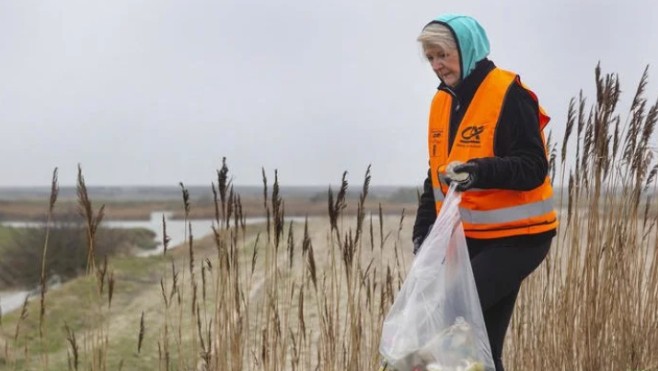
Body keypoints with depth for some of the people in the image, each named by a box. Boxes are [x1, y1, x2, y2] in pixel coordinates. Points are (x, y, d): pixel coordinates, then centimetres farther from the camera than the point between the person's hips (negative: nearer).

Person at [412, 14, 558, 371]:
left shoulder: (509, 95, -12)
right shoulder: (442, 101, 11)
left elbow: (533, 167, -19)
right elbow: (435, 175, 18)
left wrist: (480, 171, -34)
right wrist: (422, 229, 9)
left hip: (514, 238, -7)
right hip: (467, 238, 7)